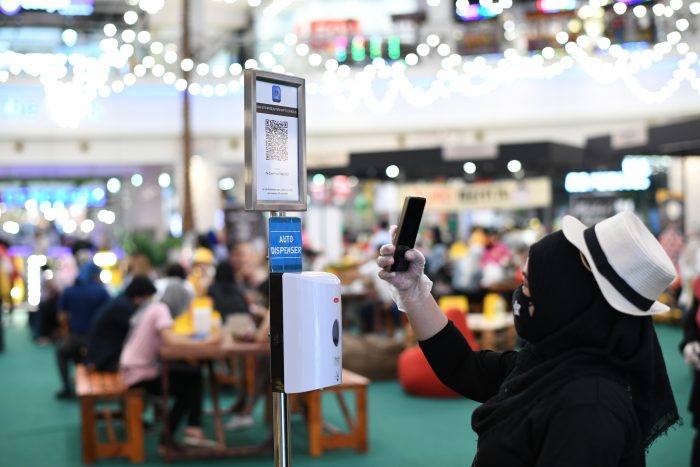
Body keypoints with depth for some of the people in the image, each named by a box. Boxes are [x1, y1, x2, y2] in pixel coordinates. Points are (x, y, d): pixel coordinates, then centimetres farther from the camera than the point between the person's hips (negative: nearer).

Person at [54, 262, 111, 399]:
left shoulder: (68, 291, 1)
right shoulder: (102, 291, -5)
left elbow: (62, 318, -1)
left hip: (74, 337, 2)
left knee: (61, 352, 33)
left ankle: (68, 389, 26)